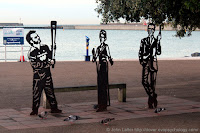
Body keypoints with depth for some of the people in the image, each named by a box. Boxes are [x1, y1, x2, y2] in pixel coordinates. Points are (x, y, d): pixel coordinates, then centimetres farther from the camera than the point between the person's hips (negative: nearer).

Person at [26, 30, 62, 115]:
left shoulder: (45, 47, 7)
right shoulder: (31, 53, -12)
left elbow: (50, 56, 17)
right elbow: (36, 65, -18)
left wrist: (50, 60, -7)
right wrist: (48, 63, -15)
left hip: (47, 73, 6)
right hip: (38, 75, -5)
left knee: (50, 90, 11)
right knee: (36, 92, -2)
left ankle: (54, 108, 19)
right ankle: (35, 110, 8)